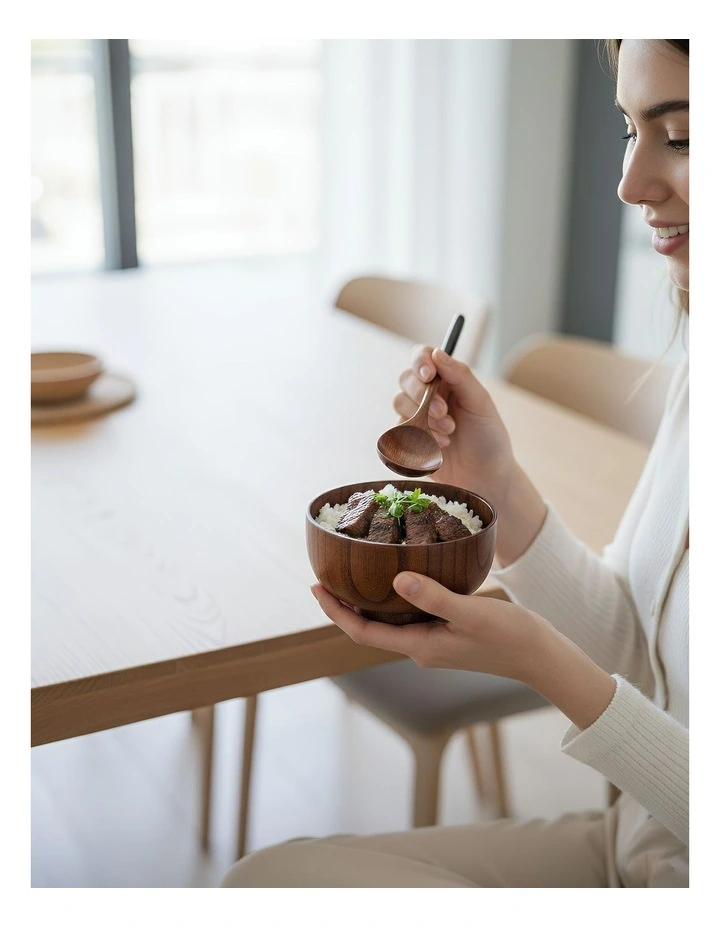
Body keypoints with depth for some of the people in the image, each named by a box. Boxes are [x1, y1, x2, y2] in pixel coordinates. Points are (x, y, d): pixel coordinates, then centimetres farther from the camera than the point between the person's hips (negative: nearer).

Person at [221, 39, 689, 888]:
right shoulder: (696, 372, 0)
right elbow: (631, 650, 4)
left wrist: (542, 662, -27)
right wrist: (498, 484, -9)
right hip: (631, 847, 6)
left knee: (280, 881, -11)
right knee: (270, 873, -3)